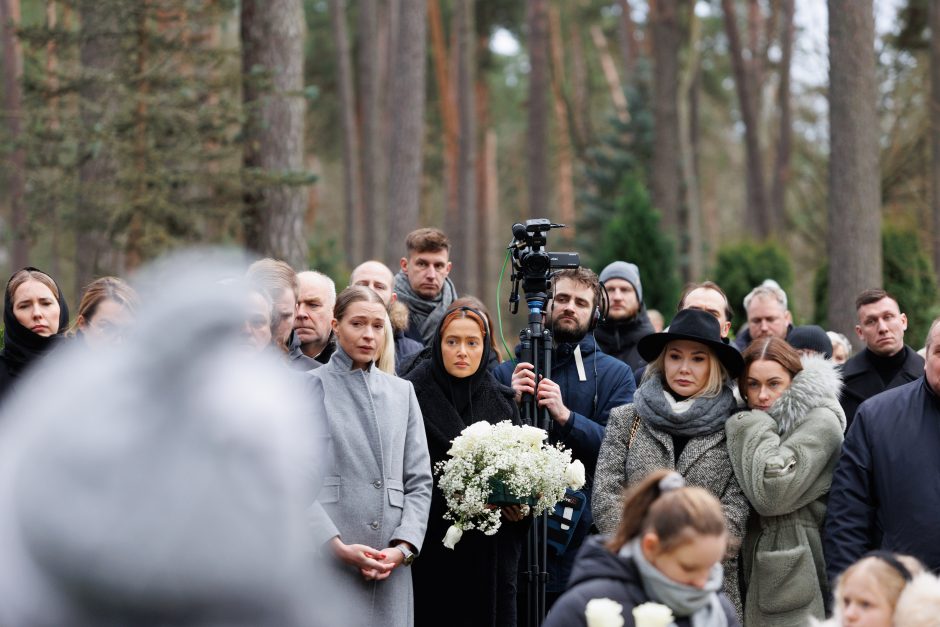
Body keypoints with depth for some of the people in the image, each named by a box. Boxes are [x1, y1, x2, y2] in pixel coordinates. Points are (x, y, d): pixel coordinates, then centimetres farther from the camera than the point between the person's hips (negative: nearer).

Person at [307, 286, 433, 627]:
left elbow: (420, 481, 12)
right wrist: (338, 546, -14)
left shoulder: (402, 391, 17)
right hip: (329, 561, -4)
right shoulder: (312, 387, 4)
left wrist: (404, 547, -3)